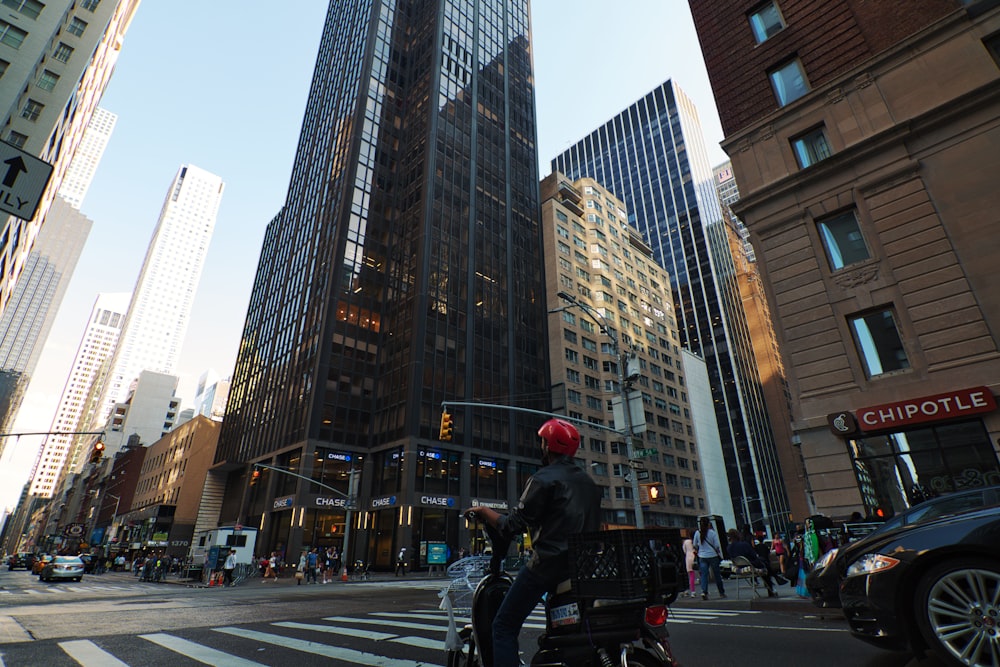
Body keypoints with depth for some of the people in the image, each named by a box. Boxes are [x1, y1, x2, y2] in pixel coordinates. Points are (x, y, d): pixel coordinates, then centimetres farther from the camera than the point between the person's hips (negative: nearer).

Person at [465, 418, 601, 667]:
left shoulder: (543, 479, -9)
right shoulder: (589, 483, 13)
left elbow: (514, 526, -12)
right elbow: (593, 526, 17)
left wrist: (483, 511, 2)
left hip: (549, 562, -8)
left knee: (504, 626, 0)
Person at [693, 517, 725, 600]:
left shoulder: (697, 533, -3)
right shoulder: (713, 532, -11)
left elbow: (695, 546, 6)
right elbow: (717, 545, -9)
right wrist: (719, 553, 9)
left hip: (702, 557, 2)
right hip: (713, 556, -1)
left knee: (704, 574, 1)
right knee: (717, 575, 12)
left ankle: (704, 591, -16)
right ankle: (721, 592, 24)